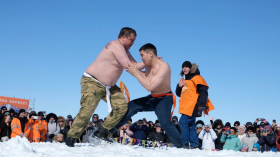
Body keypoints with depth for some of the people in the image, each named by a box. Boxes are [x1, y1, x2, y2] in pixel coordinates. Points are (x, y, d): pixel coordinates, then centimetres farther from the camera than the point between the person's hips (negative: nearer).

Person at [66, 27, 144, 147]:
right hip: (92, 83, -9)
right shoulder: (117, 46, -20)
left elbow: (134, 65, 16)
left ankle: (101, 133, -1)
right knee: (86, 111, -17)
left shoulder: (124, 50, 11)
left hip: (108, 86, 9)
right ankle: (70, 139, -5)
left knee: (121, 106, -6)